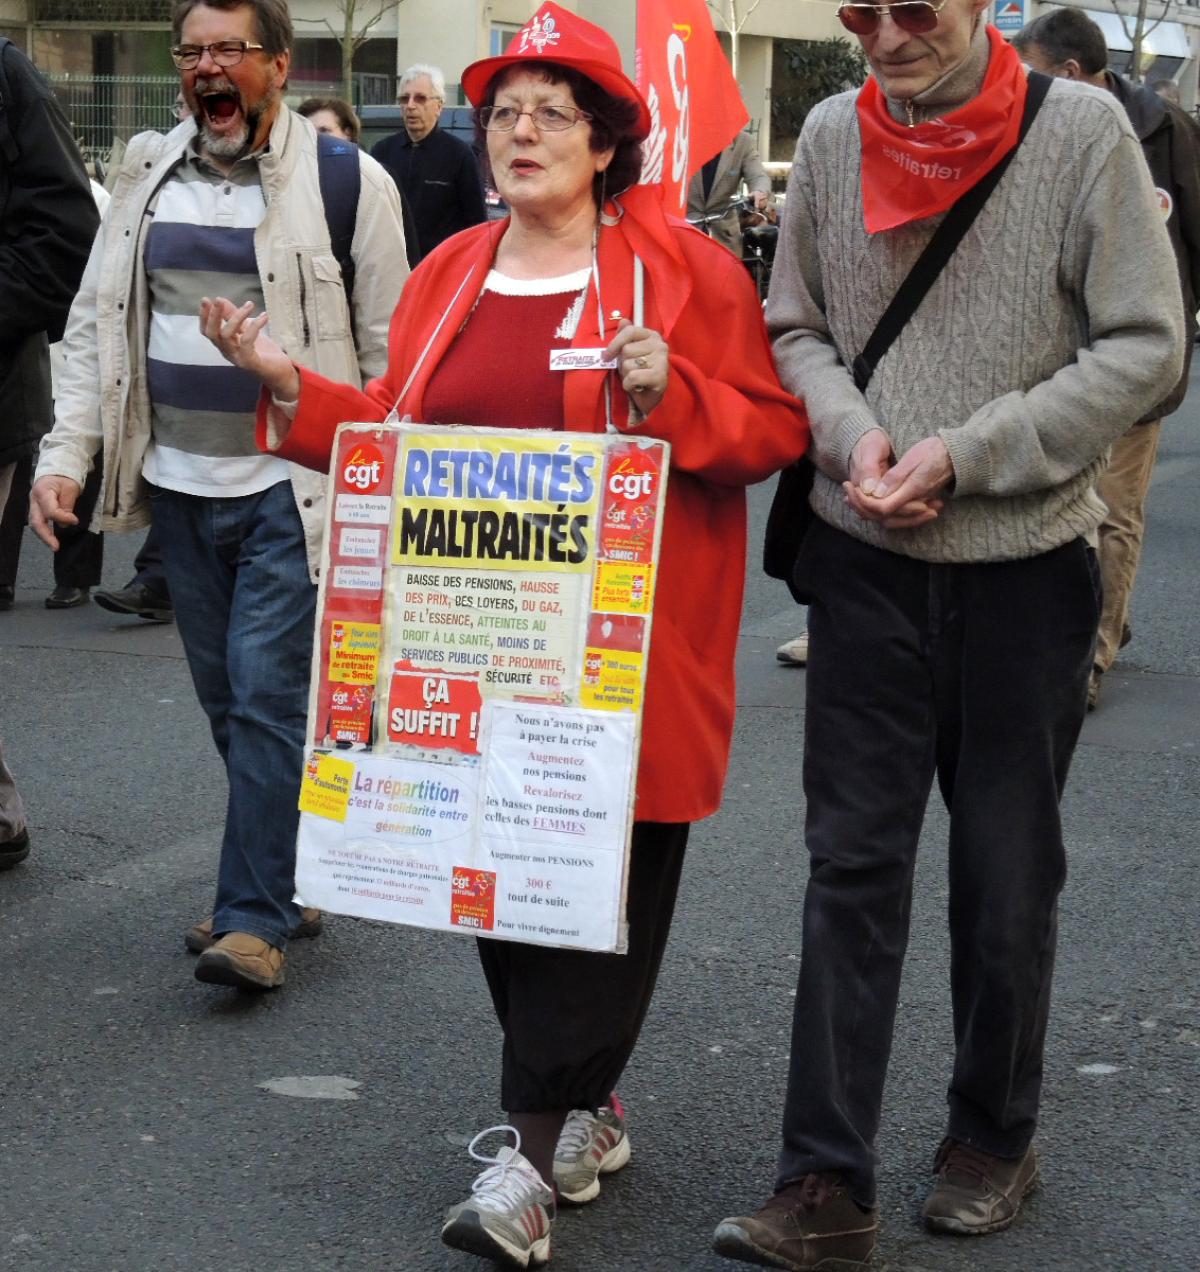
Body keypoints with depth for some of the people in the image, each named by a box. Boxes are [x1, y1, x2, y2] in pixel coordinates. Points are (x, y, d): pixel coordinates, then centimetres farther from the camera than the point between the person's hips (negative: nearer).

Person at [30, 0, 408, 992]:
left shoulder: (345, 181, -5)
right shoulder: (149, 175, 10)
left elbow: (390, 347, -3)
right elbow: (98, 324, 12)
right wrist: (66, 455, 2)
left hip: (292, 491, -5)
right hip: (180, 487, 6)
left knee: (270, 696, -8)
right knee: (230, 701, 12)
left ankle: (254, 918, -2)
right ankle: (289, 883, 25)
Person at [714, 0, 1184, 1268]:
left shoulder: (1081, 130, -8)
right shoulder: (832, 137, 0)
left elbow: (1146, 345, -8)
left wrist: (966, 455, -14)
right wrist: (855, 434, -11)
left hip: (1026, 560, -1)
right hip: (864, 559, 2)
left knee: (1006, 874, 10)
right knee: (851, 866, 1)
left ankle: (993, 1137, 30)